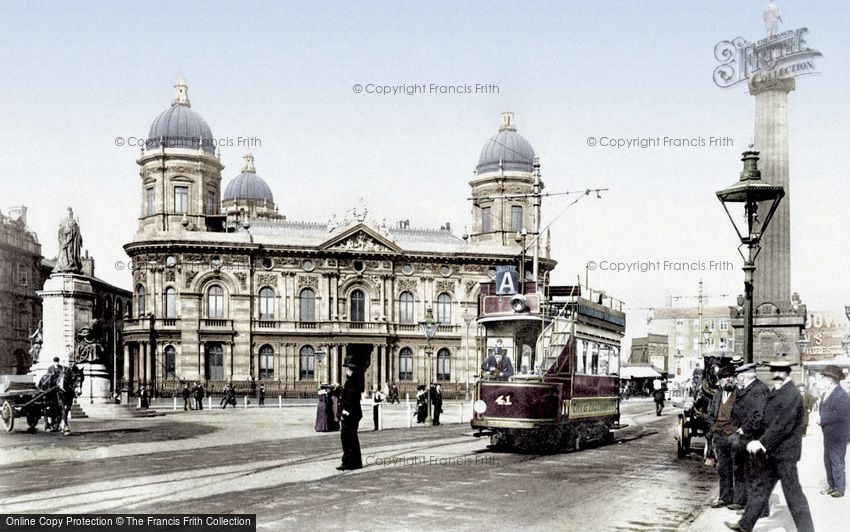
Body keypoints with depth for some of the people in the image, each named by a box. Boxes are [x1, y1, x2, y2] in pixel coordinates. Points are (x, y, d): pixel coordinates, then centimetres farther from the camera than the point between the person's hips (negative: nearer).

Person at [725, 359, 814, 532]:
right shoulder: (776, 393, 13)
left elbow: (782, 425, -22)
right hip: (773, 453, 10)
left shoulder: (792, 396, -17)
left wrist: (762, 442, -22)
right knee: (762, 488, 15)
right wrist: (760, 443, 9)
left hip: (785, 453, -10)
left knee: (793, 494, -3)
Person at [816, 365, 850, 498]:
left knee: (837, 463, -1)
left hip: (837, 436, -9)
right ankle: (832, 486, 25)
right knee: (828, 461, 15)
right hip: (828, 435, 9)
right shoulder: (827, 393, 11)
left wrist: (822, 421, -18)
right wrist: (821, 421, 1)